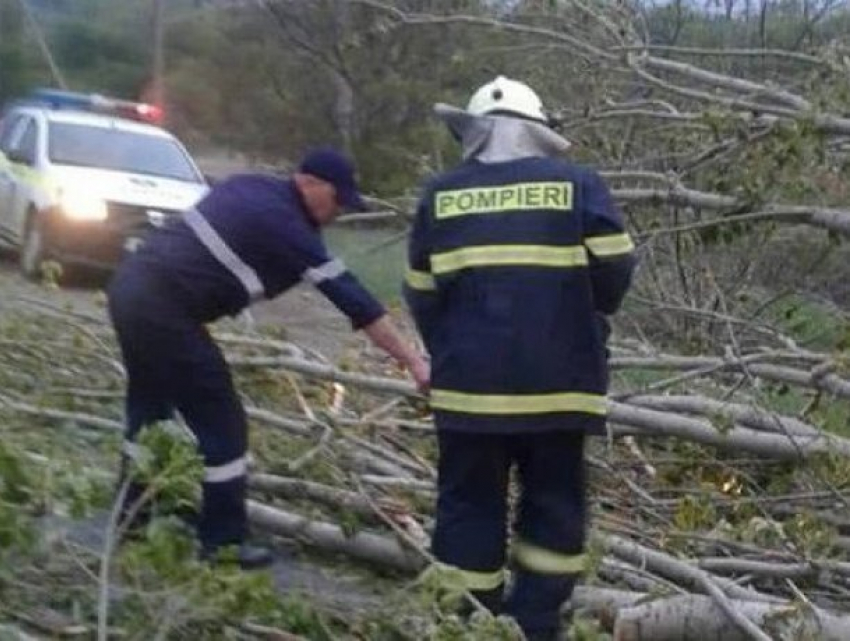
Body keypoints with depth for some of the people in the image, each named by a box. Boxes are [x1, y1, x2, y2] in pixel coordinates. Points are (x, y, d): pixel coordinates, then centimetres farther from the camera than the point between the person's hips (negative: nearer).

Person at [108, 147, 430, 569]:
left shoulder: (252, 187, 13)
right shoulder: (284, 224, -13)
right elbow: (350, 296, -14)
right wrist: (413, 362, -13)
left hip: (131, 285, 10)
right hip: (162, 307, -10)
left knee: (148, 407, 24)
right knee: (222, 425, 0)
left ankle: (131, 517, 37)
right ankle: (223, 543, 8)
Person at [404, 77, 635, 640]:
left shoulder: (442, 194, 5)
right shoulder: (579, 185, 0)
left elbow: (422, 294, 9)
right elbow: (613, 273, -1)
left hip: (470, 379, 1)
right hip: (558, 379, -1)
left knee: (469, 503, 10)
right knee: (554, 502, 12)